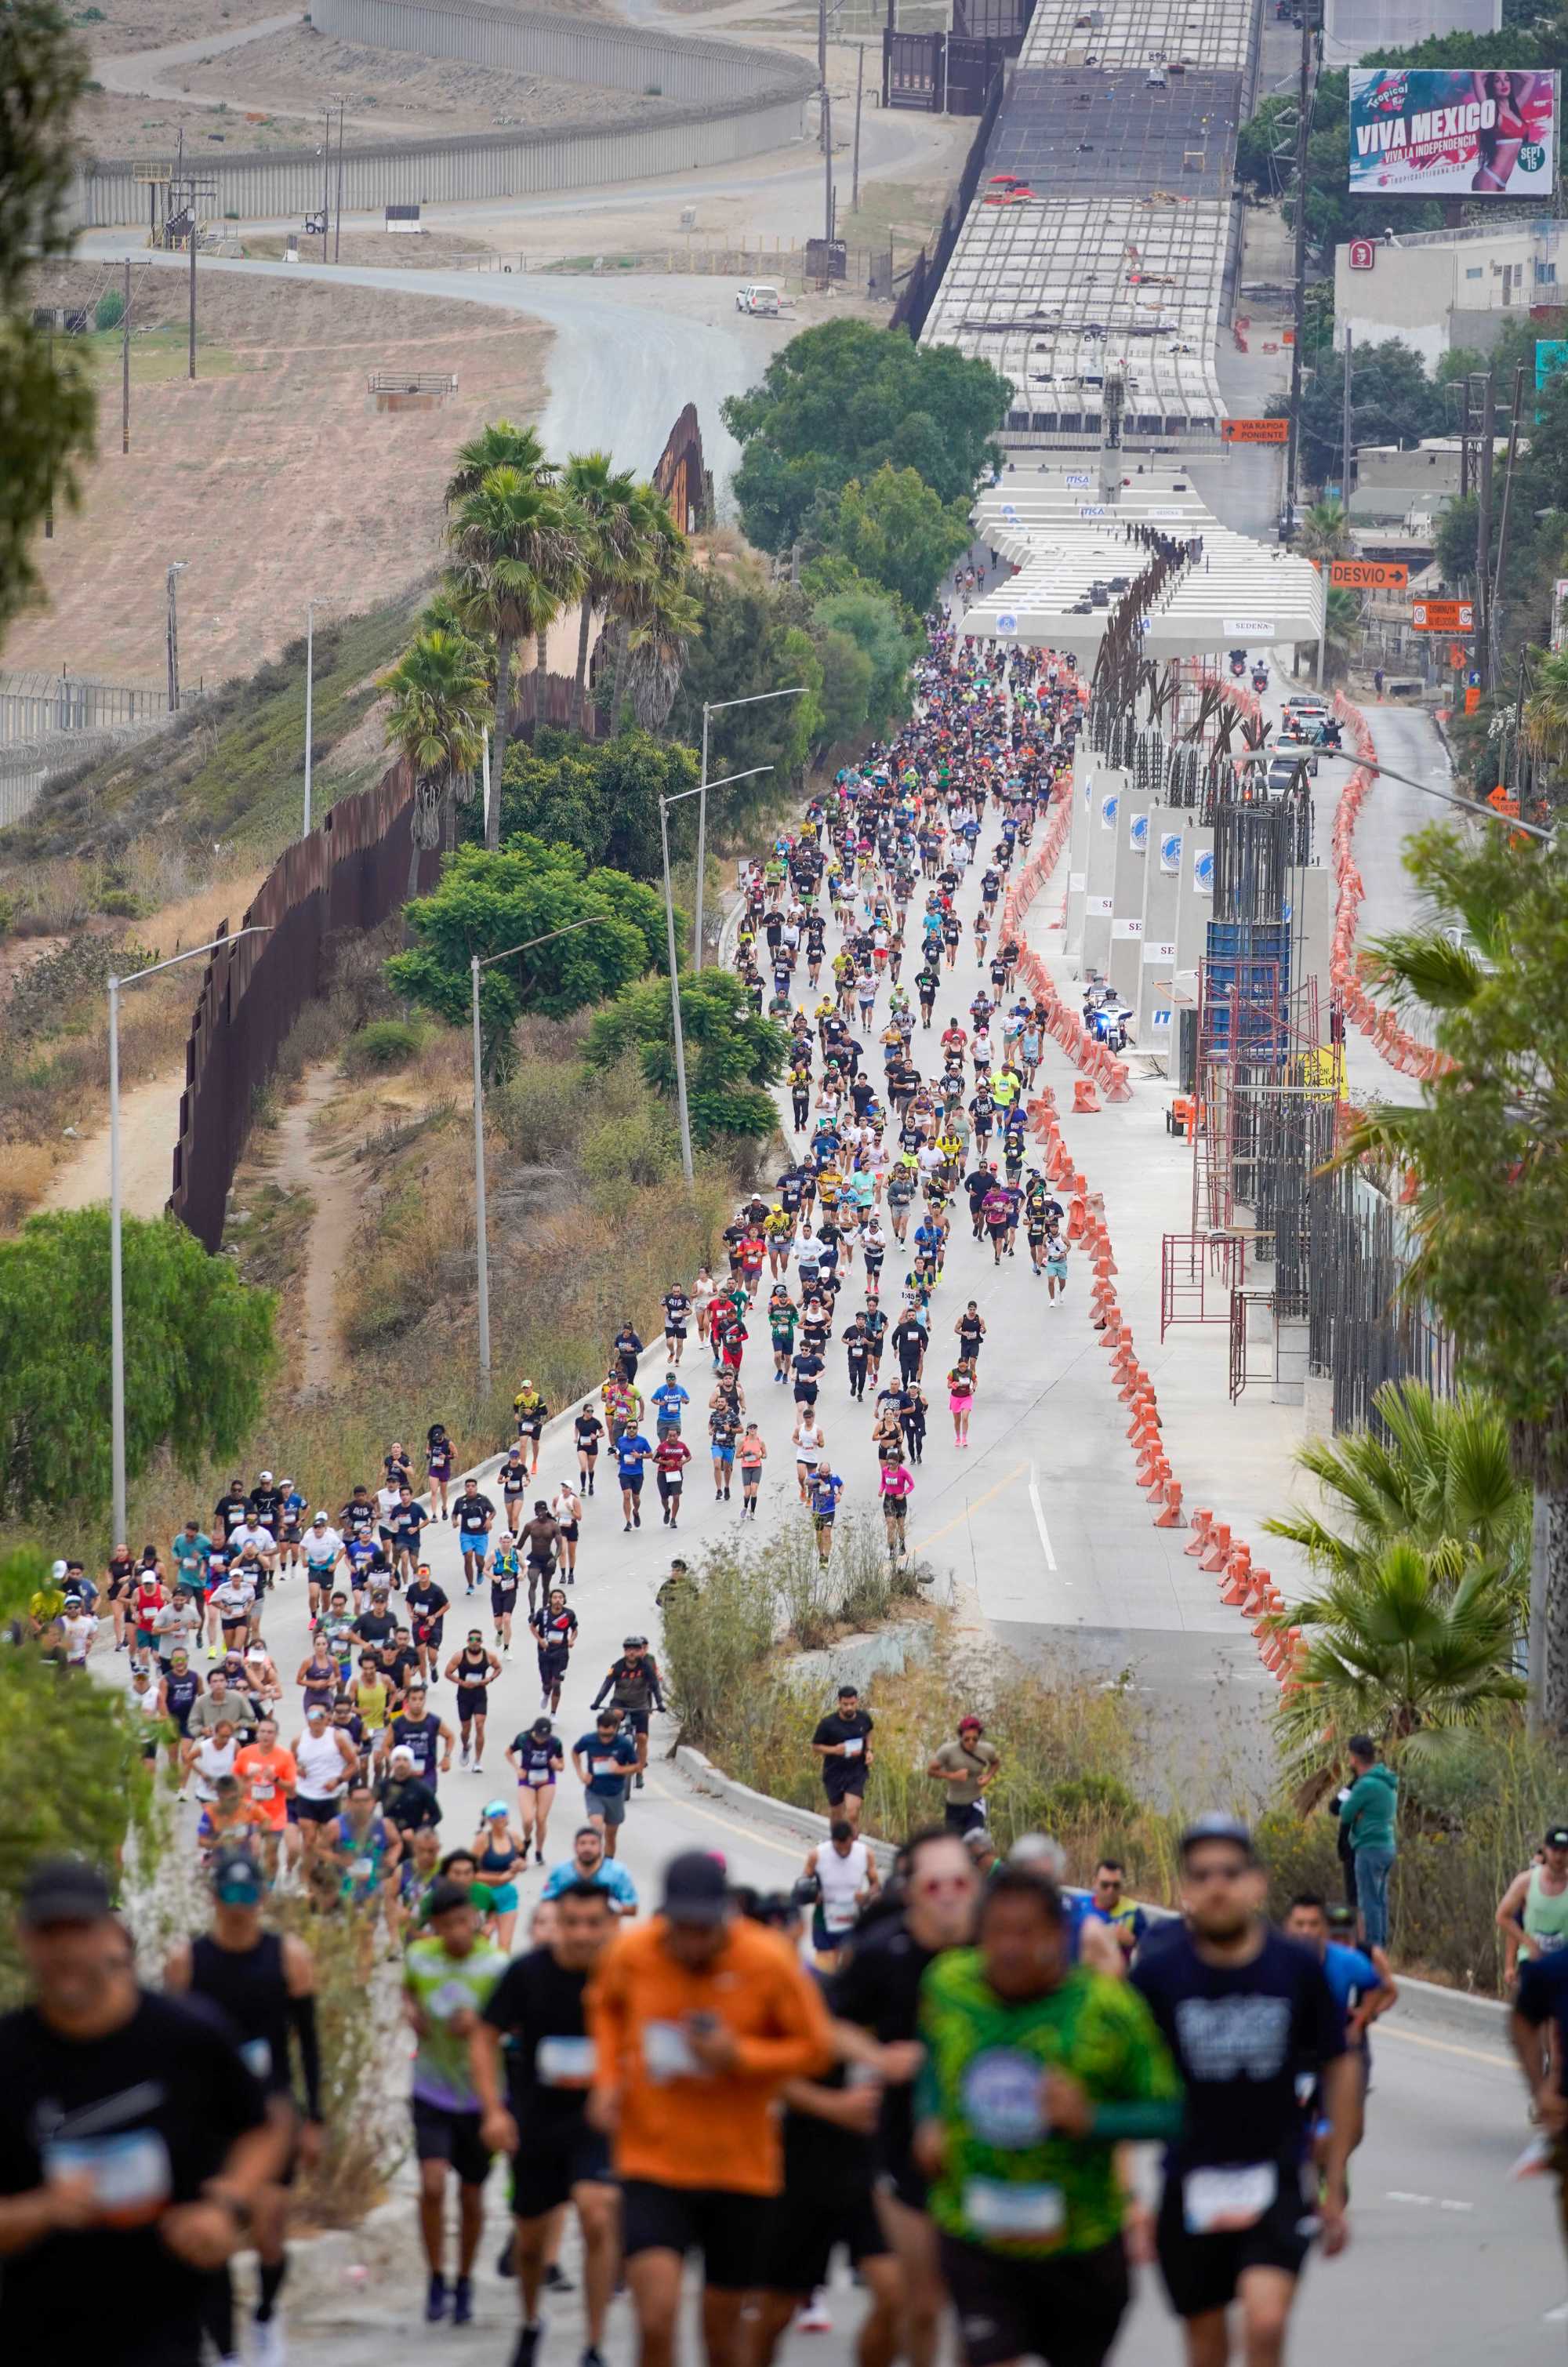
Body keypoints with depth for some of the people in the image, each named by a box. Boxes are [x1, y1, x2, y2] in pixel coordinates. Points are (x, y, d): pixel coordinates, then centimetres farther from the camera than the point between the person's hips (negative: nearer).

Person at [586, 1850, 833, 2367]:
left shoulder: (769, 1962, -12)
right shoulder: (631, 1954, -6)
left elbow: (815, 2048, -3)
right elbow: (605, 2005, 17)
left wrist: (740, 2056, -20)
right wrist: (607, 2077, 1)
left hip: (740, 2168, 0)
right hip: (652, 2164, 0)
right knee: (657, 2318, -18)